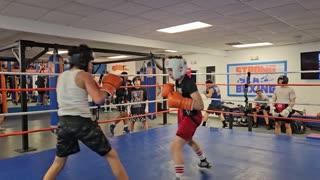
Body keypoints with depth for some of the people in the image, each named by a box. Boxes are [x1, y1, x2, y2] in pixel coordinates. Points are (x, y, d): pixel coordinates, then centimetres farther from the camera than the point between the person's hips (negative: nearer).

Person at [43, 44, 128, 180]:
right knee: (112, 155, 9)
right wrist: (109, 87, -2)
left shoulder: (61, 77, 13)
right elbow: (98, 99, -18)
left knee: (59, 162, 24)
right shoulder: (84, 76, -8)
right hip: (82, 123, -6)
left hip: (64, 123, 7)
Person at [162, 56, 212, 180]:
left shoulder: (189, 83, -27)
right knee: (188, 140, 31)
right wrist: (169, 92, -4)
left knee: (176, 146, -17)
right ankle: (204, 162, 56)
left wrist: (180, 101, -38)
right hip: (183, 114, 10)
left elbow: (200, 106, -33)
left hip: (192, 117, -10)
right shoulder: (178, 80, -2)